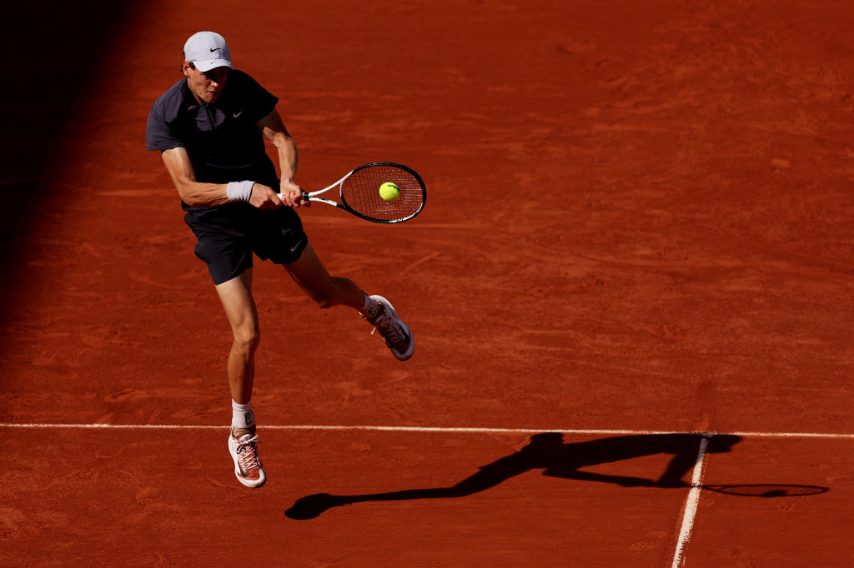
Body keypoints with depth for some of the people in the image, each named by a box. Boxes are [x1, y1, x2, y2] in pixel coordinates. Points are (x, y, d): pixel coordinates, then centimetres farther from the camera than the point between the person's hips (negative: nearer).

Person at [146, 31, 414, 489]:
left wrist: (287, 179, -30)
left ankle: (374, 310, 56)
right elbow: (189, 189, -24)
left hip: (268, 204, 3)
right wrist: (244, 190, -38)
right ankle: (242, 433, 13)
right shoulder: (166, 115, -20)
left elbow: (279, 135, -10)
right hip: (216, 223, -3)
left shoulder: (242, 87, -10)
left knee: (325, 293, 17)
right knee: (246, 336, -11)